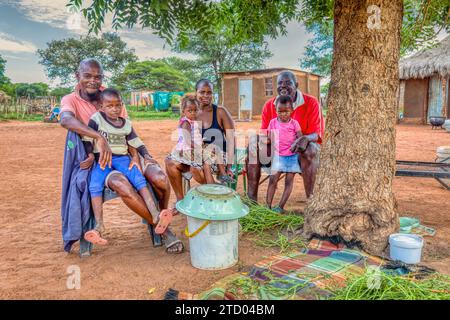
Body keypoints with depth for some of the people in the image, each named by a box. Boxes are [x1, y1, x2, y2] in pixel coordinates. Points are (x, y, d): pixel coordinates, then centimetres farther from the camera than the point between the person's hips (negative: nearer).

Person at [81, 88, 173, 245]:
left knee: (140, 179, -26)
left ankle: (155, 216, -37)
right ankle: (99, 226, -30)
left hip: (122, 158, 1)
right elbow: (87, 139, 1)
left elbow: (137, 143, 14)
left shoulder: (126, 124, 10)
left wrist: (147, 156, 0)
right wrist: (91, 155, -15)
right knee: (94, 186, -29)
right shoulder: (96, 119, 2)